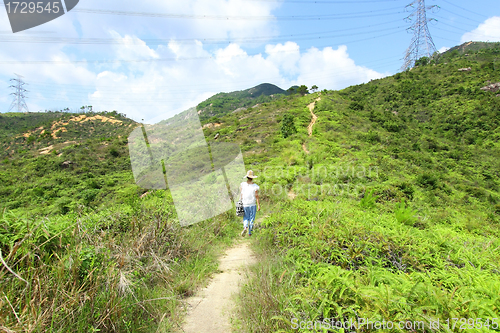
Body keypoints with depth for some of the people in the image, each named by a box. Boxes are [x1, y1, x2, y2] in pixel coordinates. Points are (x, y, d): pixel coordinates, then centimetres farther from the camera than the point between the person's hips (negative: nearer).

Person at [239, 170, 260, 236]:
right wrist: (259, 205, -2)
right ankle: (249, 232, 19)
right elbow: (257, 196, -9)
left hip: (244, 204, 1)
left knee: (245, 218, 15)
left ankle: (245, 227, -11)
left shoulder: (242, 184, -6)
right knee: (251, 218, 13)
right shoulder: (255, 186, -10)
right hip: (252, 205, -1)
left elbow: (241, 195, -2)